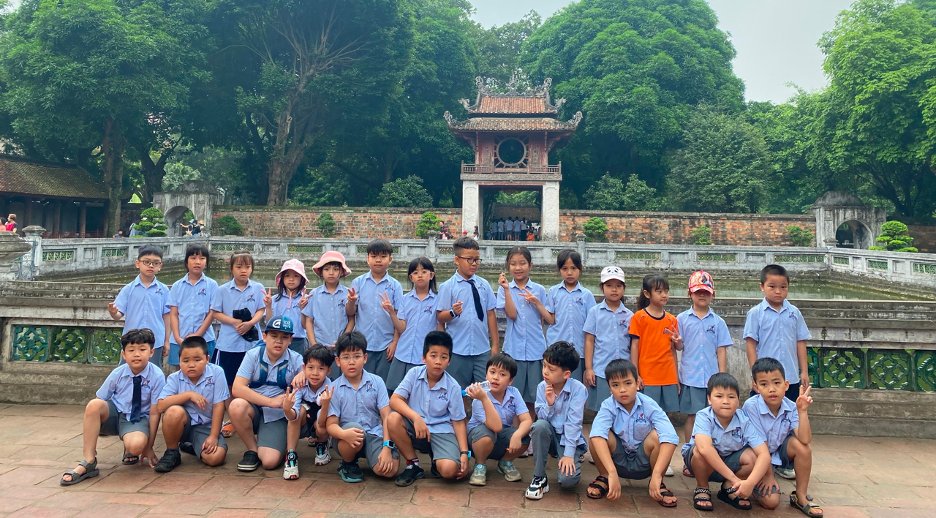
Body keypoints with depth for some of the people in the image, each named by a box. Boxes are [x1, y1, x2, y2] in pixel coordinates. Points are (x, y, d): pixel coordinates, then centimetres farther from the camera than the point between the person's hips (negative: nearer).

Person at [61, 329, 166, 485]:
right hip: (115, 413, 3)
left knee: (137, 445, -36)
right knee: (94, 405, -30)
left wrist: (149, 447, -10)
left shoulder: (157, 376, -17)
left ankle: (129, 451, 6)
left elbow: (154, 413, -14)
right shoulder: (117, 374, -11)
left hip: (138, 419, -2)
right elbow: (98, 401, -5)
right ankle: (88, 463, -22)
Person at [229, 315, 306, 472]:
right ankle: (252, 450, -7)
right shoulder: (253, 355, -6)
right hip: (253, 409, 1)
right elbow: (237, 389, -16)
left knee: (270, 462, -23)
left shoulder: (295, 359, -4)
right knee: (237, 405, -33)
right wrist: (271, 401, -25)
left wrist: (304, 374, -41)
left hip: (277, 416, -1)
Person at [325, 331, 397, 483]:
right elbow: (331, 425, -9)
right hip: (347, 436, -1)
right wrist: (345, 434, -33)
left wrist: (387, 447, -17)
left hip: (374, 434, 1)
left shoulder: (376, 382, 0)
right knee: (354, 428, -37)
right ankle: (348, 464, -4)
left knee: (389, 470, -25)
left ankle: (367, 457, 11)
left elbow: (386, 417, -4)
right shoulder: (334, 388, -3)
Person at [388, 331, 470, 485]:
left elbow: (458, 422, -2)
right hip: (416, 427, 2)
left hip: (441, 431, -2)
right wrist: (416, 417, -30)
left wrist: (464, 453, -12)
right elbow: (394, 400, -16)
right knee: (393, 419, -29)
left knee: (449, 469, -29)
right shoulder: (414, 374, -7)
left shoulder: (453, 387, -8)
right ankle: (413, 465, -6)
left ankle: (436, 462, 13)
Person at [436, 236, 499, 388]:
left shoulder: (484, 285, 5)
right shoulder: (447, 287, -4)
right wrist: (453, 312, -26)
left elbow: (490, 314, 7)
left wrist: (495, 344, 7)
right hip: (457, 352, -2)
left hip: (482, 350, 2)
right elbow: (440, 318, -6)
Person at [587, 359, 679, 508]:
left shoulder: (649, 405, -19)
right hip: (617, 461, 0)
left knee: (657, 435, -30)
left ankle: (659, 484, -5)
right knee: (598, 436, -29)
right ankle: (603, 478, -2)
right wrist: (612, 474, -50)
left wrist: (656, 475, -43)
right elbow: (597, 435, -38)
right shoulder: (608, 406, -19)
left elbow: (670, 437, -34)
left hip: (643, 462, 0)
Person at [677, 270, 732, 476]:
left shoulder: (718, 322, 7)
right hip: (690, 378, -1)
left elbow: (721, 351, 6)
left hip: (712, 378, 1)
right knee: (692, 417, 3)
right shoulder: (682, 319, 3)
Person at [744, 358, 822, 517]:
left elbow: (805, 439, -26)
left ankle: (800, 497, -7)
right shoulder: (751, 406, -27)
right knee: (771, 501, -21)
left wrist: (802, 411, -32)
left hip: (777, 453, 5)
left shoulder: (791, 408, -14)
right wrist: (768, 475, -15)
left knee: (802, 446, -25)